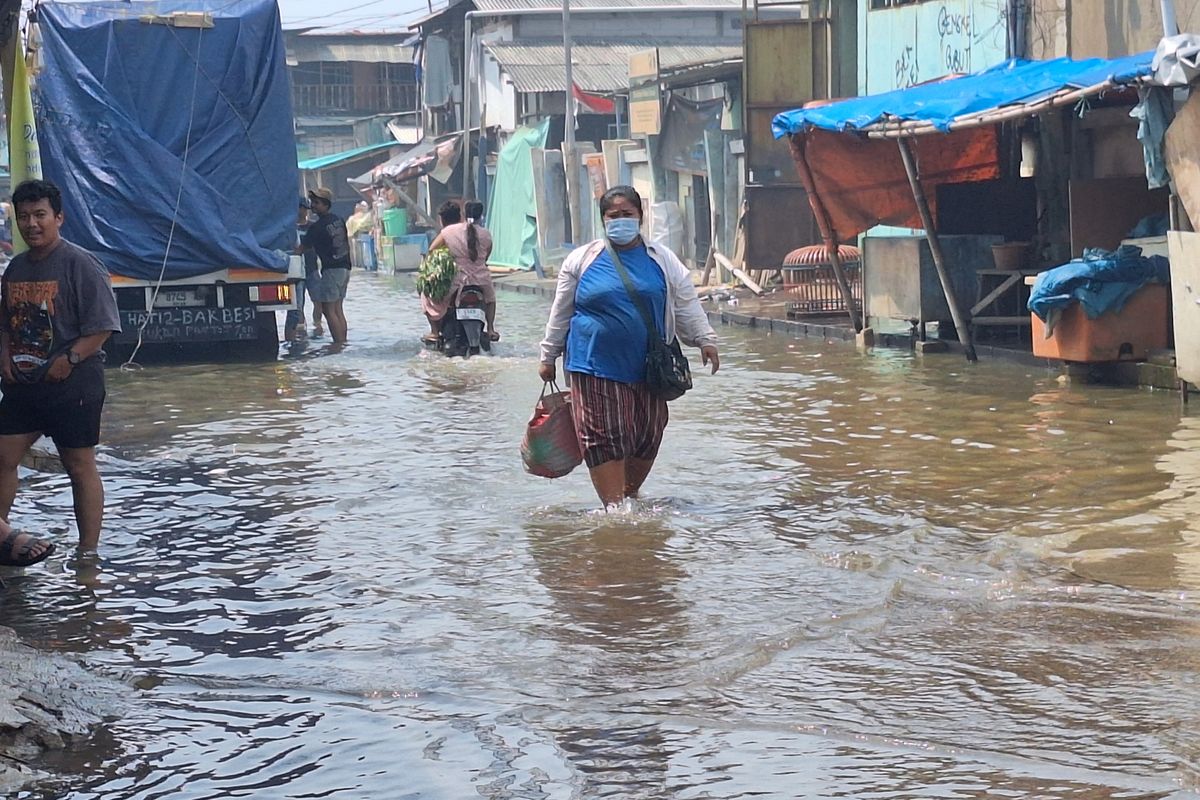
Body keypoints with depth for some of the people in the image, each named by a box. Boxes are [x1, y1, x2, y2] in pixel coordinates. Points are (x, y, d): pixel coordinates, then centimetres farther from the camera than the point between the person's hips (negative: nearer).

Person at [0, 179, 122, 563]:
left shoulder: (81, 265, -11)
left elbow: (102, 327, -14)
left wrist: (69, 360, -22)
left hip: (73, 385, -7)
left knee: (80, 466, 1)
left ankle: (88, 553, 7)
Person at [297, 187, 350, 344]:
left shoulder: (317, 227, -12)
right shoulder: (338, 220, 11)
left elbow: (302, 249, -5)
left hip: (331, 270, -8)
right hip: (345, 268, 8)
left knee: (329, 310, -6)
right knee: (338, 310, 11)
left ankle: (339, 344, -12)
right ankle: (344, 343, 10)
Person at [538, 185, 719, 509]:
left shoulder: (663, 261, 8)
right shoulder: (582, 260, 4)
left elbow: (687, 306, 12)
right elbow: (560, 313, 10)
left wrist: (705, 339, 2)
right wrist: (548, 357, 12)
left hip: (647, 369, 2)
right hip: (596, 366, -2)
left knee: (646, 437, 7)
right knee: (604, 437, -9)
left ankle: (631, 495, 28)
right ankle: (614, 506, -7)